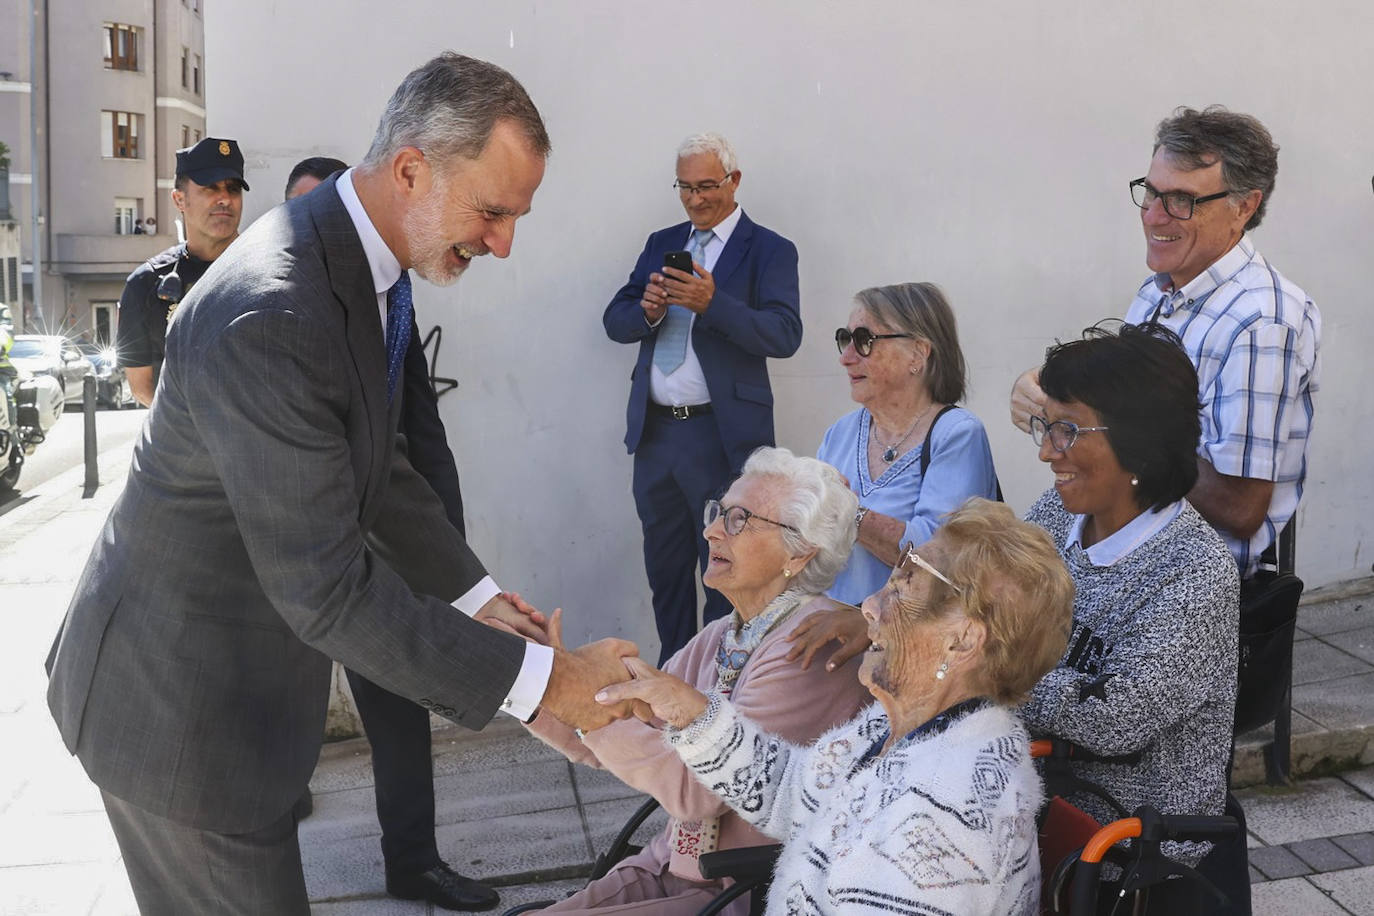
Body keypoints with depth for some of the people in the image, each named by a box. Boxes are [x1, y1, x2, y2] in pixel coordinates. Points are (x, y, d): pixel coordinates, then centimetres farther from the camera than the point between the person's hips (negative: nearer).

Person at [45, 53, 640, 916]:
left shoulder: (360, 262, -2)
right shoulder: (271, 317, -32)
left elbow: (377, 463, 9)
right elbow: (327, 590, -30)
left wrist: (476, 594, 6)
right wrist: (540, 677, -26)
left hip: (246, 669, 9)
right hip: (178, 694, -9)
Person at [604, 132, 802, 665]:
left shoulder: (769, 251, -2)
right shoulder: (661, 244, 15)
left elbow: (785, 335, -16)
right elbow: (614, 321, 10)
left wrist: (712, 304, -28)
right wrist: (647, 311, -13)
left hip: (722, 438, -5)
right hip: (655, 432, 6)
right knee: (664, 569, 14)